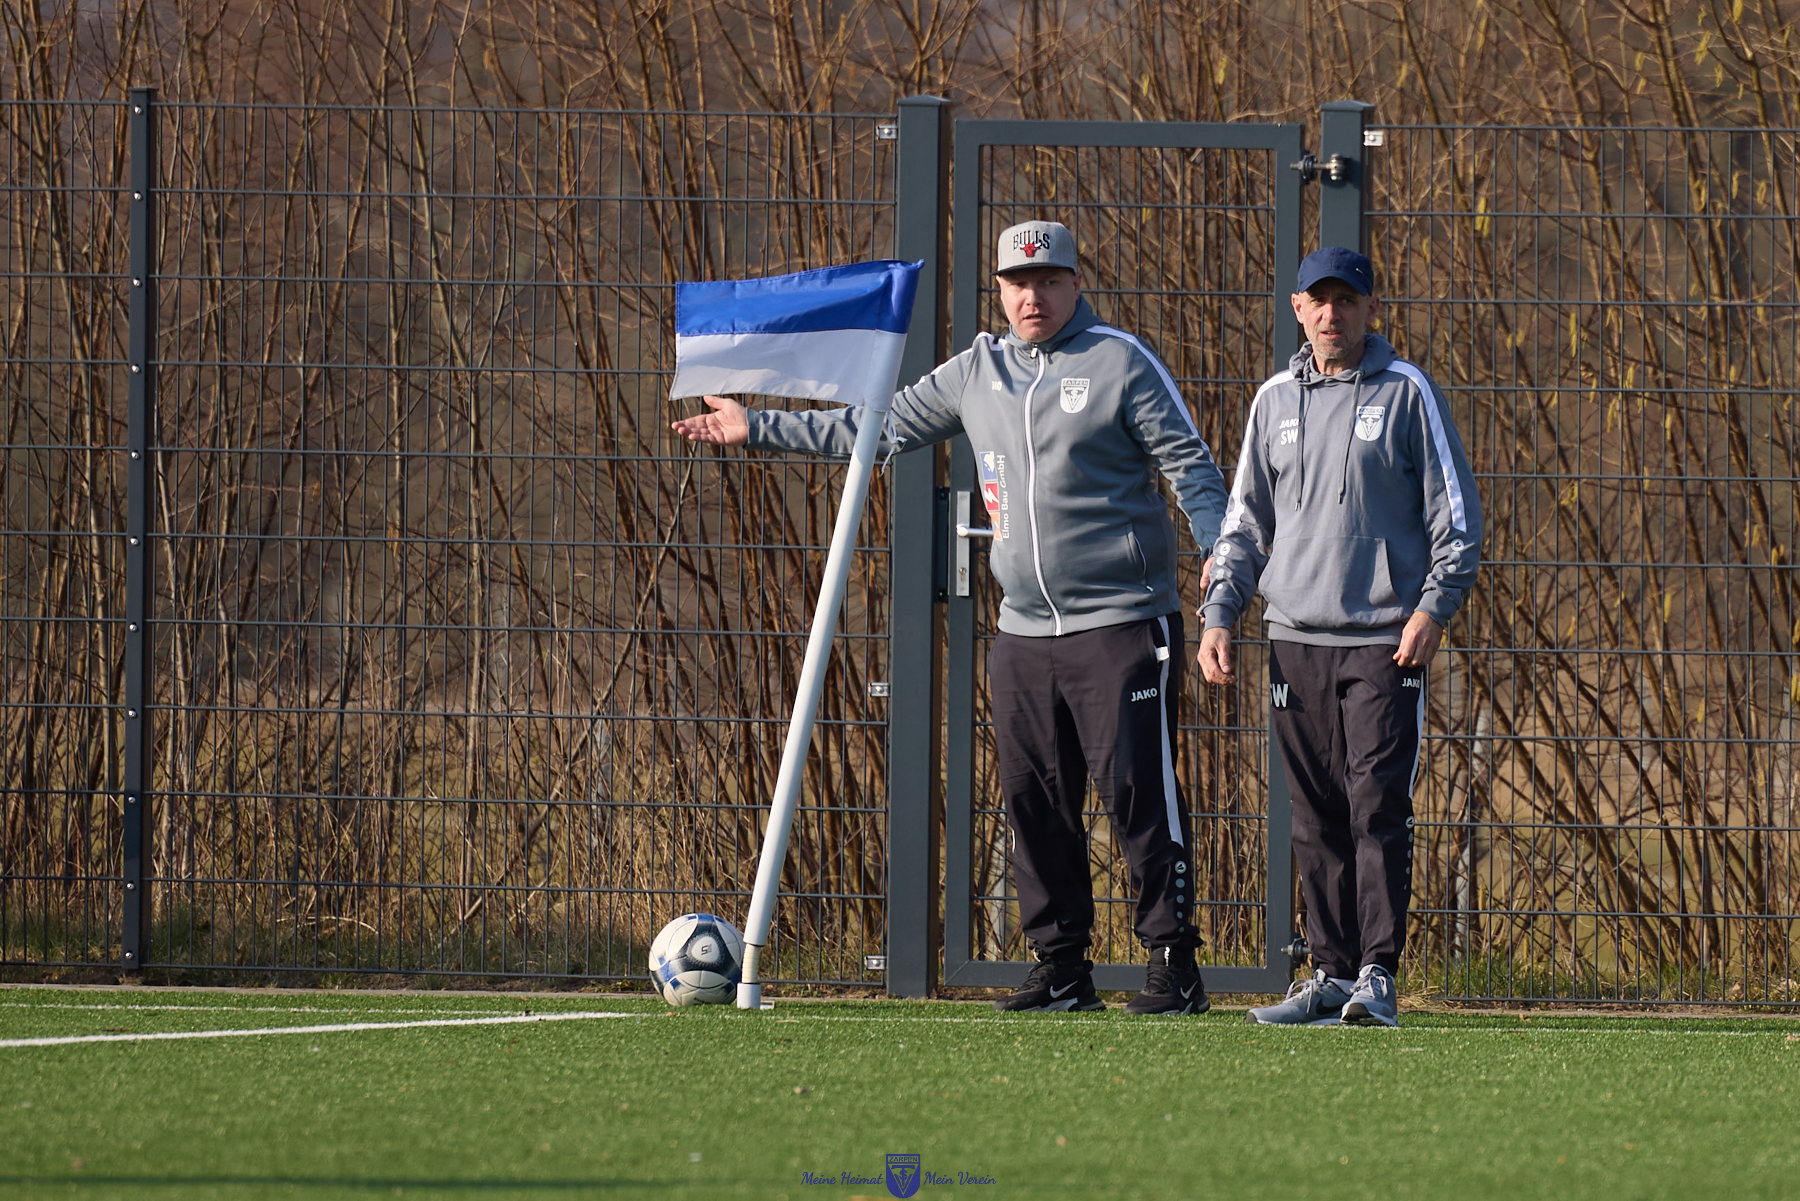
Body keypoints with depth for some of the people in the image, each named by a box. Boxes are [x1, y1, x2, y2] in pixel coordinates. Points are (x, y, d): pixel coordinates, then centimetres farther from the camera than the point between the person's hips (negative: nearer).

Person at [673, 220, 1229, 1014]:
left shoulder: (1121, 362, -2)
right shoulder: (978, 372, 14)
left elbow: (1189, 465, -4)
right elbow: (885, 425, 21)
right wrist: (757, 430, 22)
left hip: (1121, 626, -6)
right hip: (1023, 634, 6)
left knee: (1140, 793, -9)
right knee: (1035, 803, 5)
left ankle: (1173, 966, -7)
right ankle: (1061, 970, 11)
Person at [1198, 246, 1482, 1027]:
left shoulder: (1407, 392, 2)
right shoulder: (1275, 401, 14)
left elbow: (1456, 514, 0)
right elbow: (1246, 523, 19)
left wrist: (1434, 607, -12)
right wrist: (1219, 616, 7)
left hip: (1385, 641, -4)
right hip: (1294, 640, 4)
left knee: (1378, 809, -10)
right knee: (1317, 820, 5)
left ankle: (1377, 978, -11)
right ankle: (1332, 975, 10)